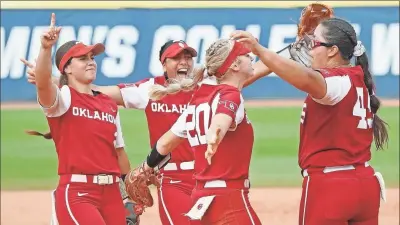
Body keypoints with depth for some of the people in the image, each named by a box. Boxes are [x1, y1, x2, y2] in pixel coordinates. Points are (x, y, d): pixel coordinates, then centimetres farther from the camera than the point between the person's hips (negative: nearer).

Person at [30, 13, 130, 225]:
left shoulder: (108, 104, 16)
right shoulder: (63, 98, -3)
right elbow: (42, 83, -26)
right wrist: (46, 48, -43)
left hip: (111, 192, 6)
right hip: (77, 192, -6)